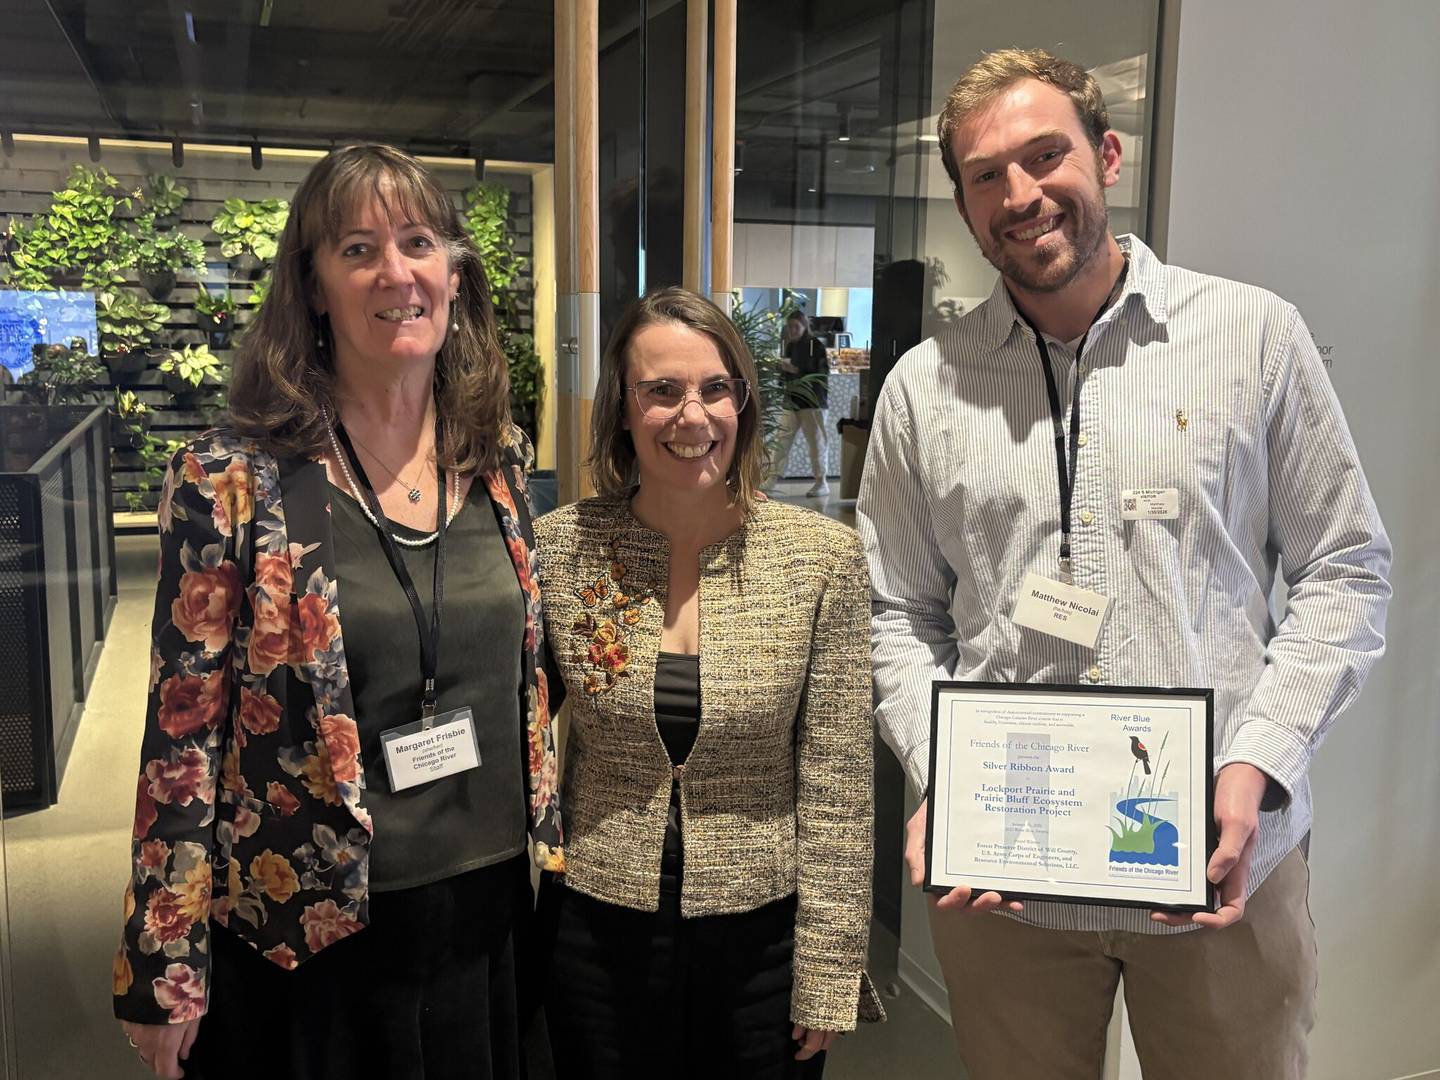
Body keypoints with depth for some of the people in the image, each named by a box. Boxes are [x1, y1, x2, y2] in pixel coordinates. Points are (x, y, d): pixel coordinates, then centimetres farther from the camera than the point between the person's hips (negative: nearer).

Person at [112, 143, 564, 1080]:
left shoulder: (500, 458, 0)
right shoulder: (232, 481, -13)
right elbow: (183, 733, -10)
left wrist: (552, 847, 12)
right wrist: (165, 976, -7)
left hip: (488, 910, 4)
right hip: (308, 937, -4)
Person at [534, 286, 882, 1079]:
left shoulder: (823, 556, -10)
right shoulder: (559, 546, -7)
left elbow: (836, 789, -6)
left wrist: (827, 979, -4)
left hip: (762, 936, 0)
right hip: (598, 931, 1)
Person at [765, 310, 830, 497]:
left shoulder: (816, 345, -7)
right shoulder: (790, 346, 12)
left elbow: (822, 374, -13)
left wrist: (796, 370, -20)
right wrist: (784, 368, -4)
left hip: (812, 400, -6)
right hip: (791, 399, 6)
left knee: (816, 440, -1)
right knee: (782, 438, 1)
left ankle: (821, 483, 6)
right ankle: (775, 476, 4)